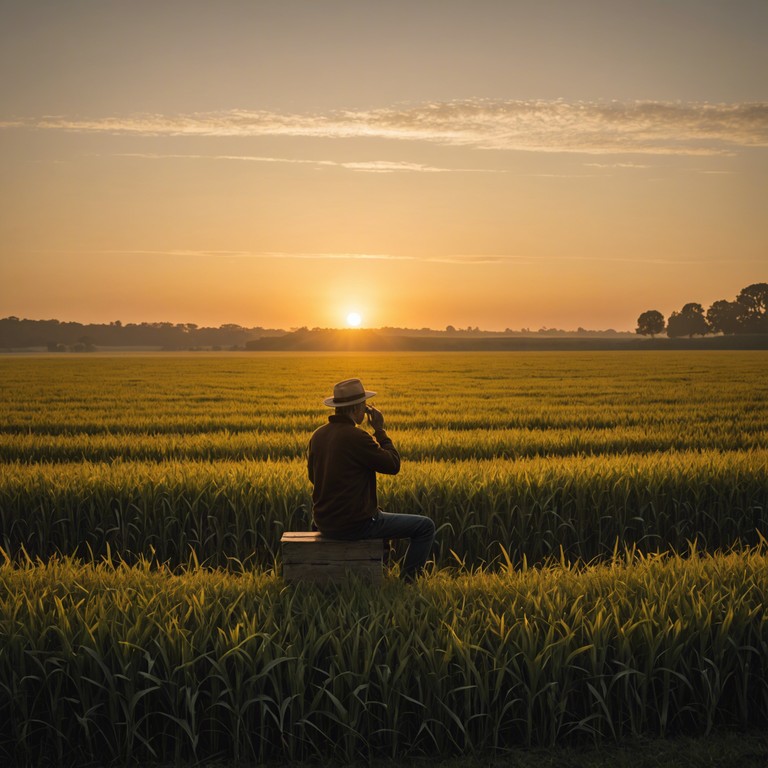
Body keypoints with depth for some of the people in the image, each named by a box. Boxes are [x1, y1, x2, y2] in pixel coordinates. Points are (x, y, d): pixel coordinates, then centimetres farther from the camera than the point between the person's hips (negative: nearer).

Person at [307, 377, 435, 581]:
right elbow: (393, 465, -10)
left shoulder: (317, 436, 2)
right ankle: (407, 582, 10)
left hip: (324, 522, 8)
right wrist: (380, 430, -2)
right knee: (425, 526, 5)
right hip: (354, 524, -8)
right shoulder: (356, 437, -21)